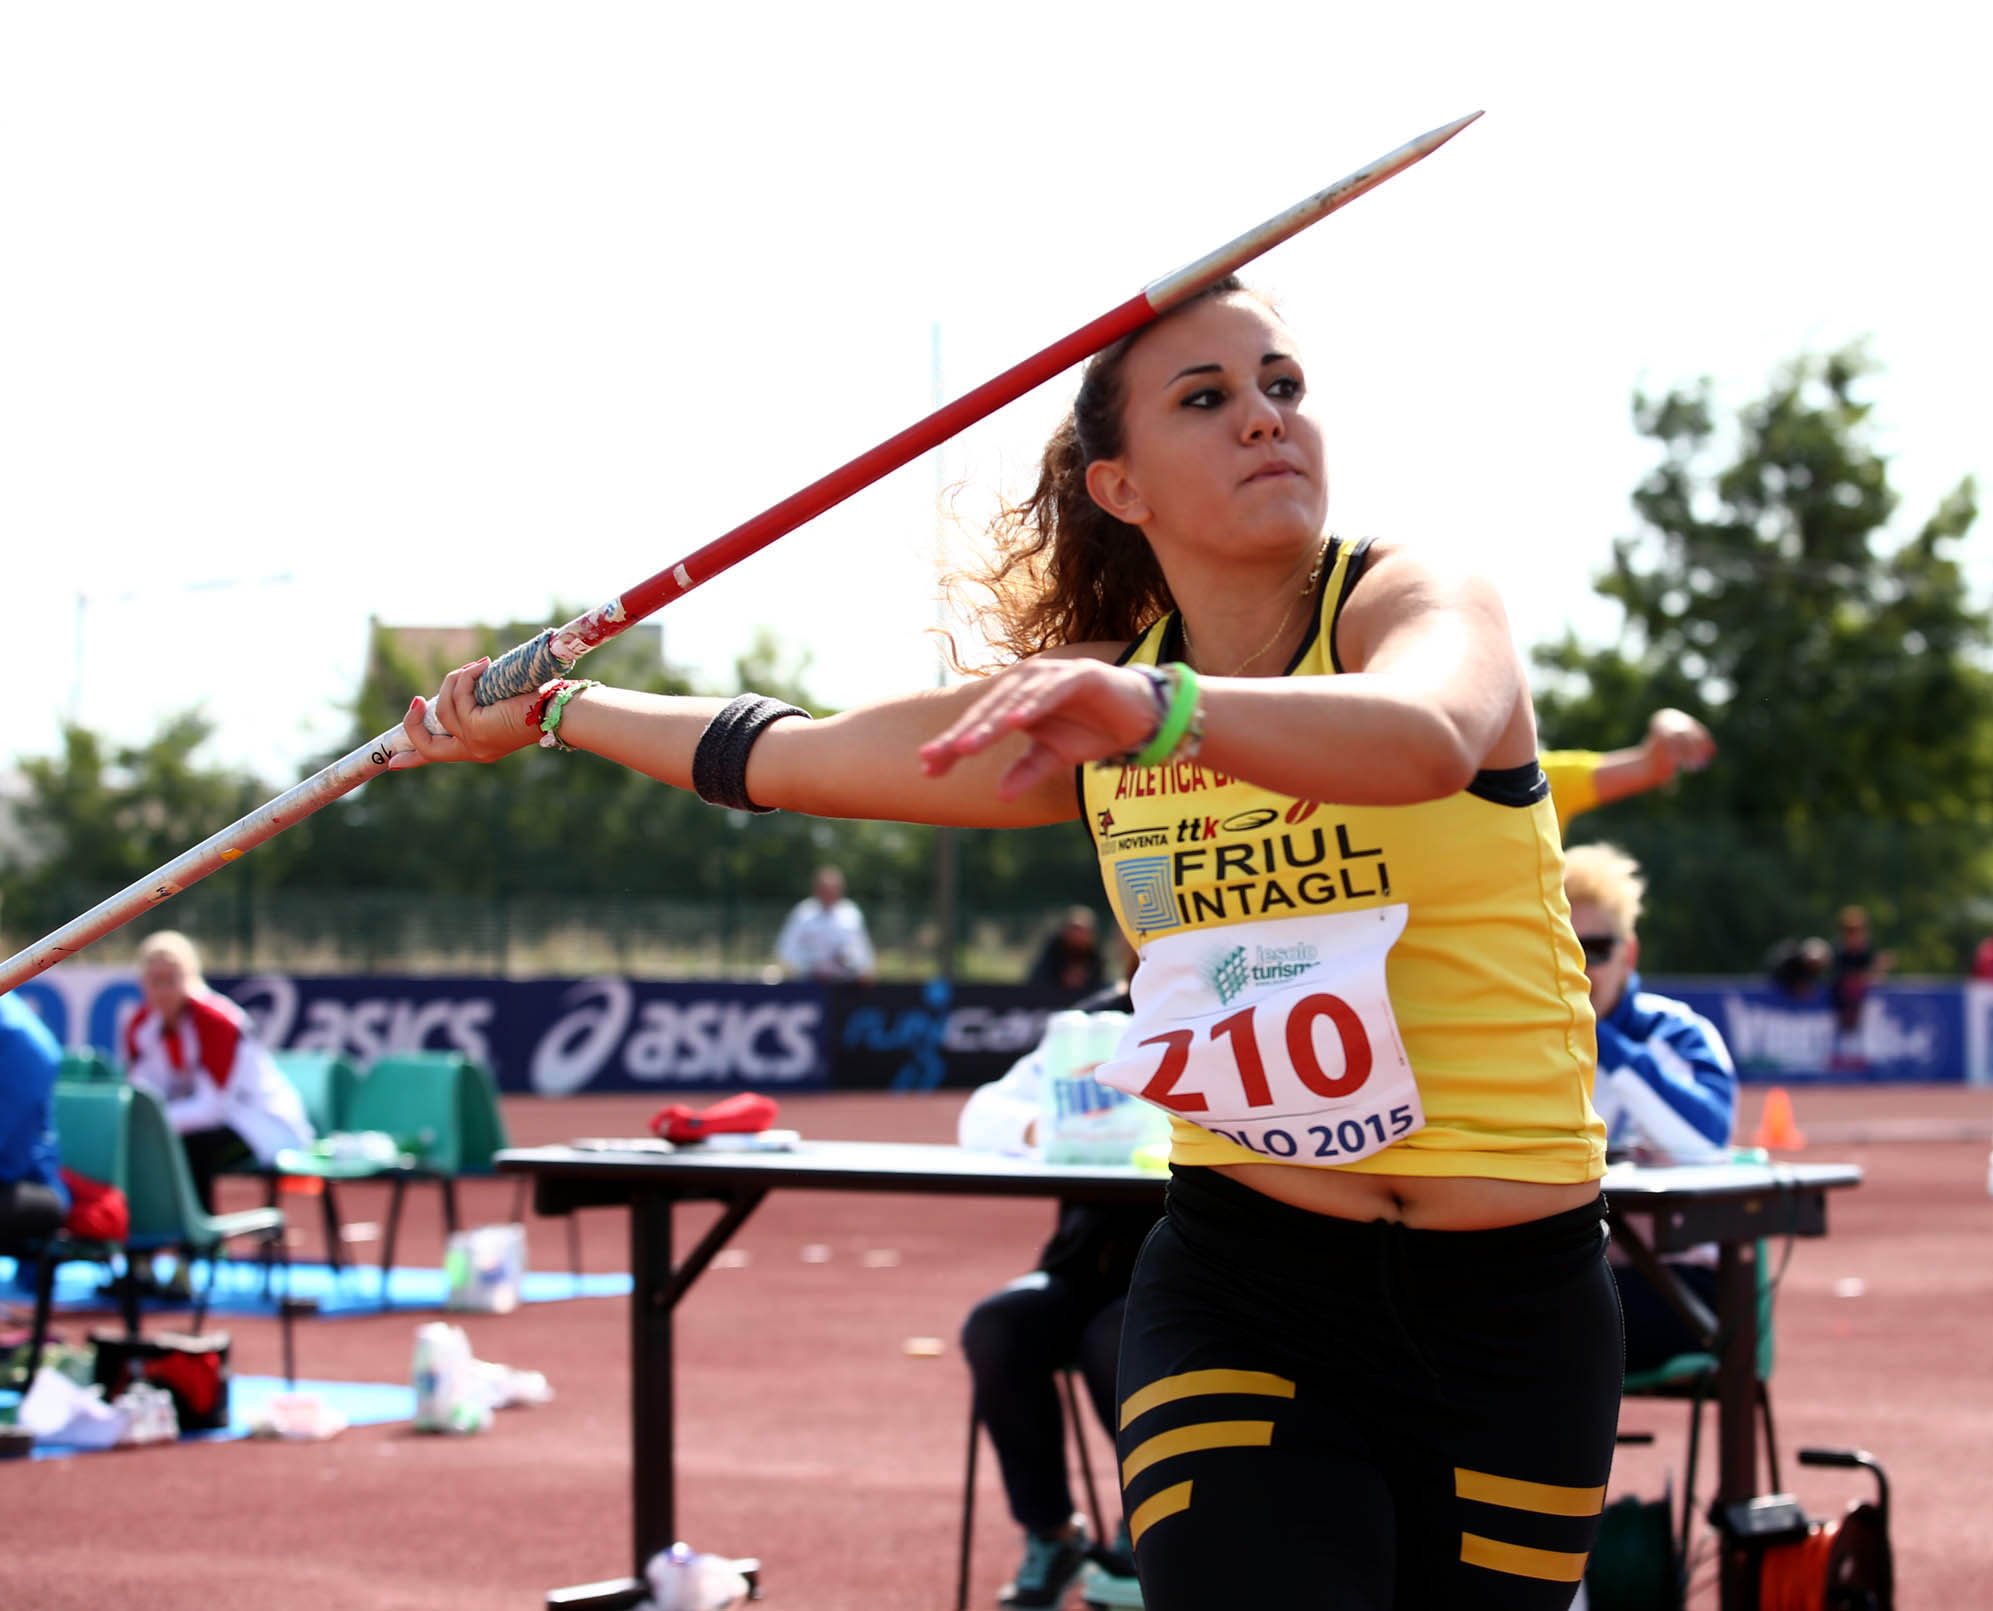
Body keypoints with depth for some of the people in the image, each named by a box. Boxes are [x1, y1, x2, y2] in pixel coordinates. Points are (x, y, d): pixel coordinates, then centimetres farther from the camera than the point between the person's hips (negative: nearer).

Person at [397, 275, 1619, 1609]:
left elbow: (1428, 743, -34)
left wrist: (1158, 708, -50)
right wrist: (547, 712, 30)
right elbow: (794, 756, 20)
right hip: (1242, 1291, 1)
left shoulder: (1417, 604, -8)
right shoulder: (1080, 705, 5)